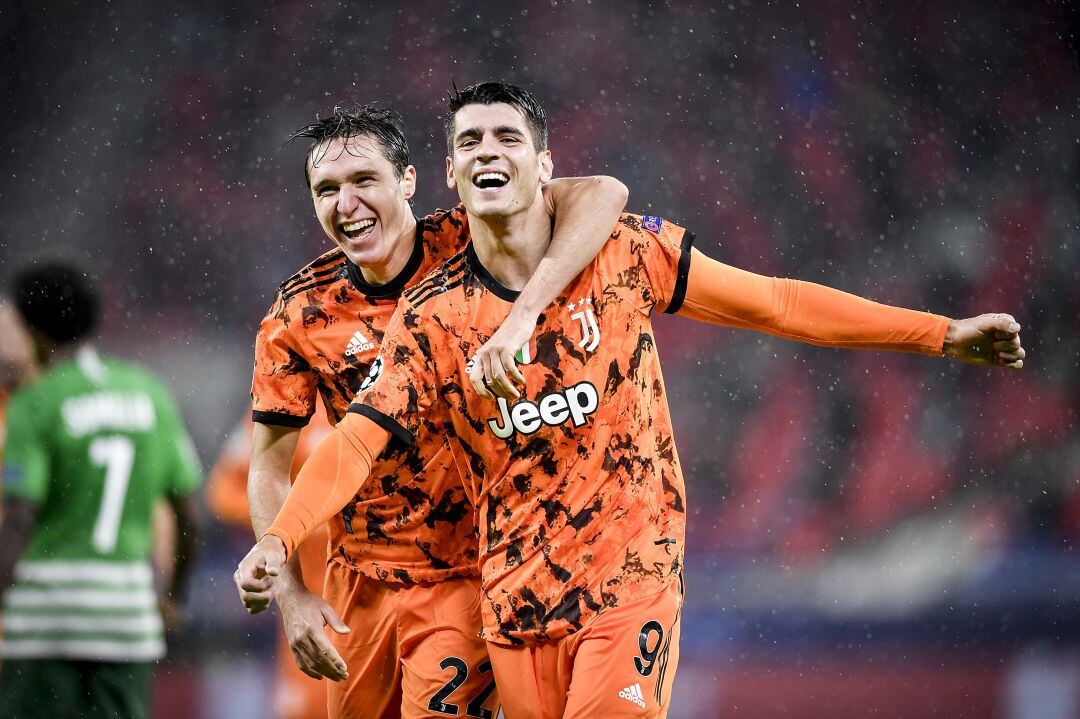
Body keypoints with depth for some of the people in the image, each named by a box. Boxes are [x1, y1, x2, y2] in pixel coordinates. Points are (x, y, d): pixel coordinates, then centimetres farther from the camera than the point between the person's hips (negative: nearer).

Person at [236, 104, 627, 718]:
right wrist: (290, 592, -13)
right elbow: (270, 466, 0)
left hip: (467, 571, -3)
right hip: (359, 581, 3)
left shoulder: (466, 246, -12)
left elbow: (602, 195, -27)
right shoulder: (301, 315, -5)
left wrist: (522, 314, -40)